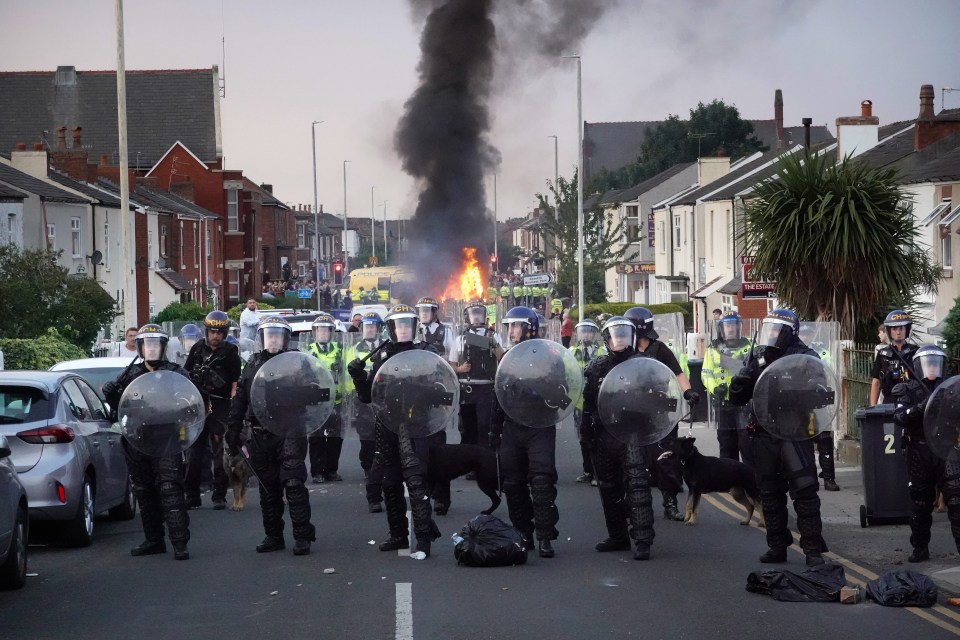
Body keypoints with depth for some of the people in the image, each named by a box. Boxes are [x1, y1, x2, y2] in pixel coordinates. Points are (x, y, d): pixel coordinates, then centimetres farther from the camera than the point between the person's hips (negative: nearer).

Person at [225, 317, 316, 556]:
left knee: (294, 483, -11)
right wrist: (233, 432, 13)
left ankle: (302, 536, -7)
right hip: (260, 435, 4)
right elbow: (239, 401, 17)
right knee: (268, 488, 10)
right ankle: (273, 536, 19)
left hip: (289, 431, -4)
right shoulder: (253, 365, 15)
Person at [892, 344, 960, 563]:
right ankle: (920, 548, 18)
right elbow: (900, 417, -9)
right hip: (919, 452, 0)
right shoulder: (908, 390, 4)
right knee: (920, 501, 8)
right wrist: (920, 408, -26)